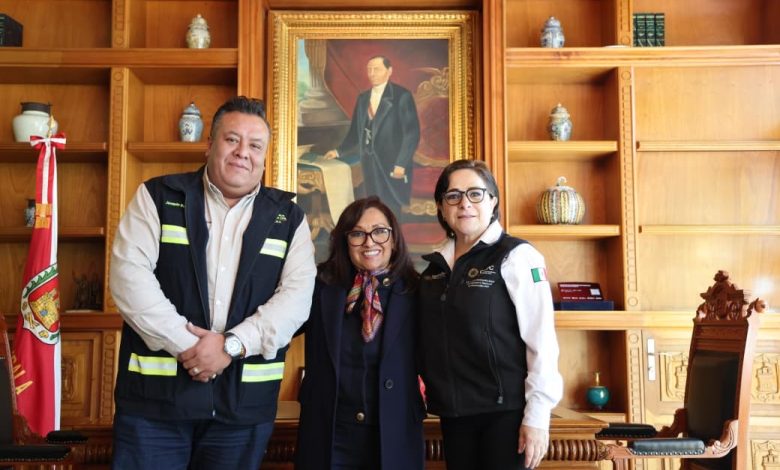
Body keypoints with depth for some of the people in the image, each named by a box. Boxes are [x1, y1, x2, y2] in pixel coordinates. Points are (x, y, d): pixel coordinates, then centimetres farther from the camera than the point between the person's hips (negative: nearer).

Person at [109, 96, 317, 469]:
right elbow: (129, 275, -6)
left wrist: (232, 344, -15)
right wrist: (184, 343, -14)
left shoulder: (288, 218, 8)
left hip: (244, 401, 1)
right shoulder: (158, 197, 4)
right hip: (155, 392, -1)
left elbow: (297, 296, -3)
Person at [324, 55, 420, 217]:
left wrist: (401, 164, -18)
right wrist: (339, 151, 6)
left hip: (392, 164, -6)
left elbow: (412, 133, -12)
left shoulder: (402, 96, -6)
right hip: (370, 164, 6)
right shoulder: (363, 98, 14)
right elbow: (356, 131, 17)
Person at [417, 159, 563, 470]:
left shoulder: (515, 256, -9)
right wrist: (429, 391, 7)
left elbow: (541, 340, -13)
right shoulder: (435, 266, 9)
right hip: (453, 412, 6)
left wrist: (537, 416, -16)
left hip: (504, 411, -5)